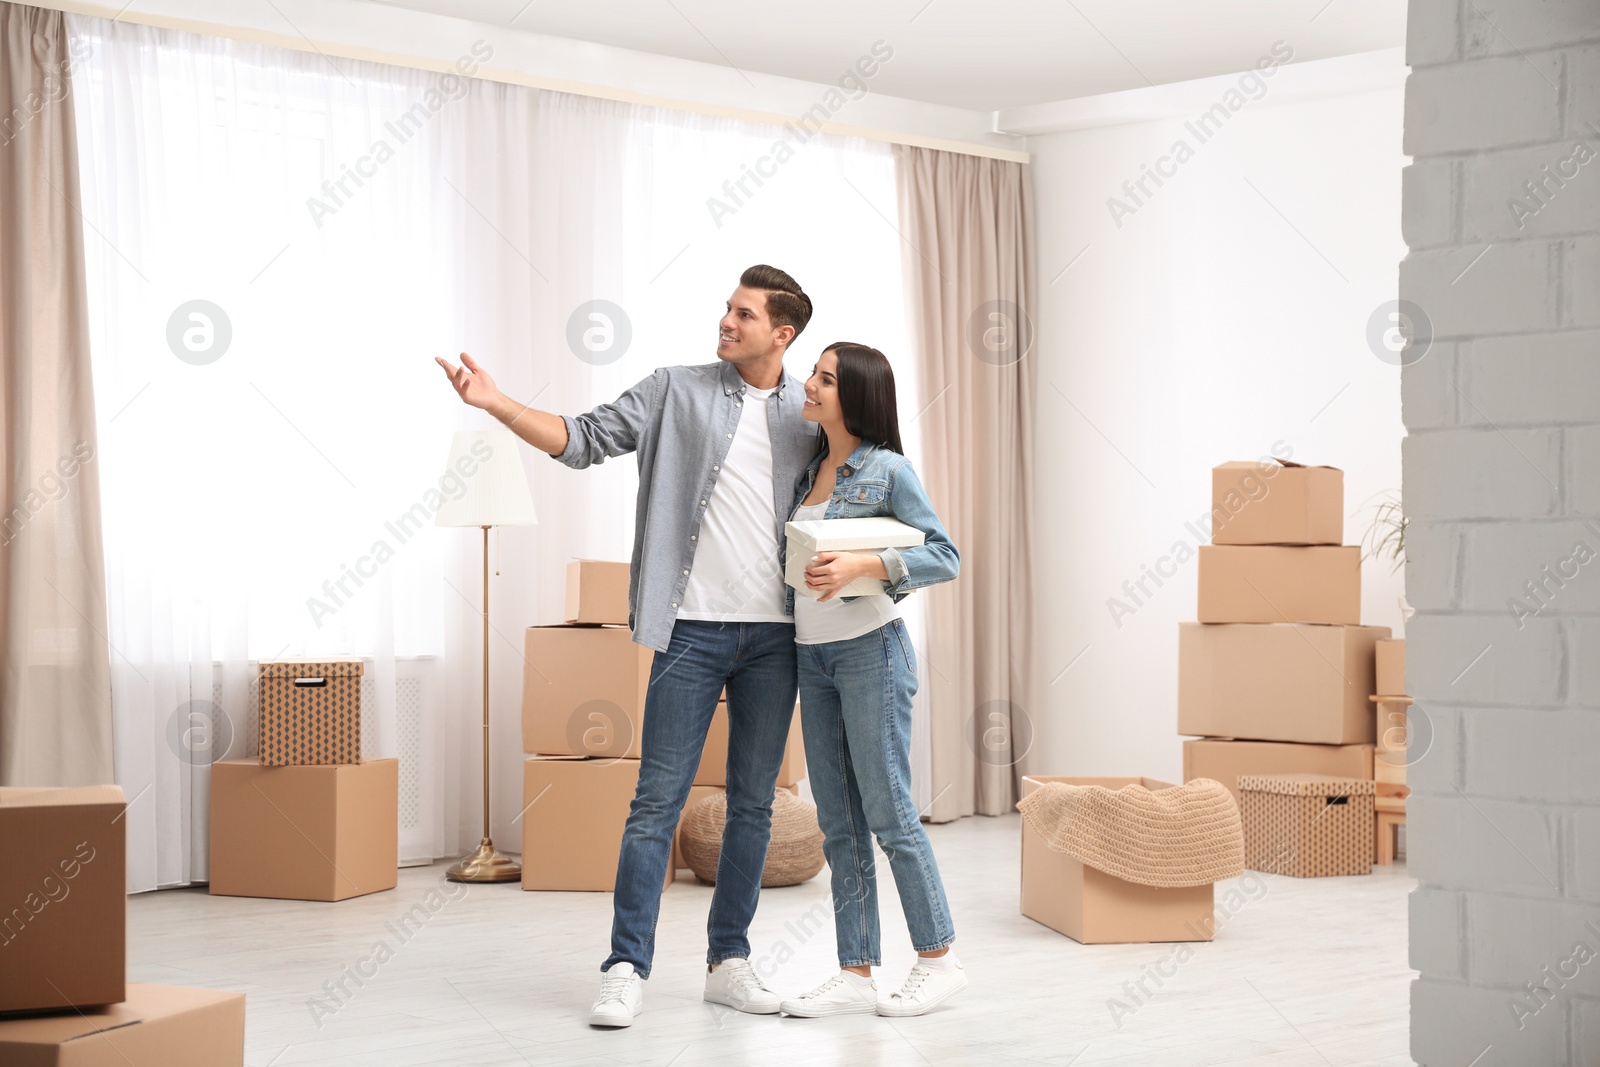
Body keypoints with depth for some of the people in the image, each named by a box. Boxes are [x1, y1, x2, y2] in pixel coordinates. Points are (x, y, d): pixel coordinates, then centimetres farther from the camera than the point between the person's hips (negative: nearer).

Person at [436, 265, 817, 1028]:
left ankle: (728, 962, 19)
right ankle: (626, 970, 1)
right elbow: (583, 439, -1)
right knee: (657, 800, -3)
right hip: (693, 628, -2)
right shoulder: (676, 391, 3)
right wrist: (497, 404, -13)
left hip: (773, 635, 2)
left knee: (753, 804, 9)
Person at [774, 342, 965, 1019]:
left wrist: (862, 565, -21)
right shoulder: (809, 472, 13)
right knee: (839, 823, 6)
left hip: (869, 650, -7)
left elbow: (944, 557, -11)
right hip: (813, 656, 7)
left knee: (888, 815, -4)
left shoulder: (887, 470, -8)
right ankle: (857, 974, 10)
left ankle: (939, 960, 8)